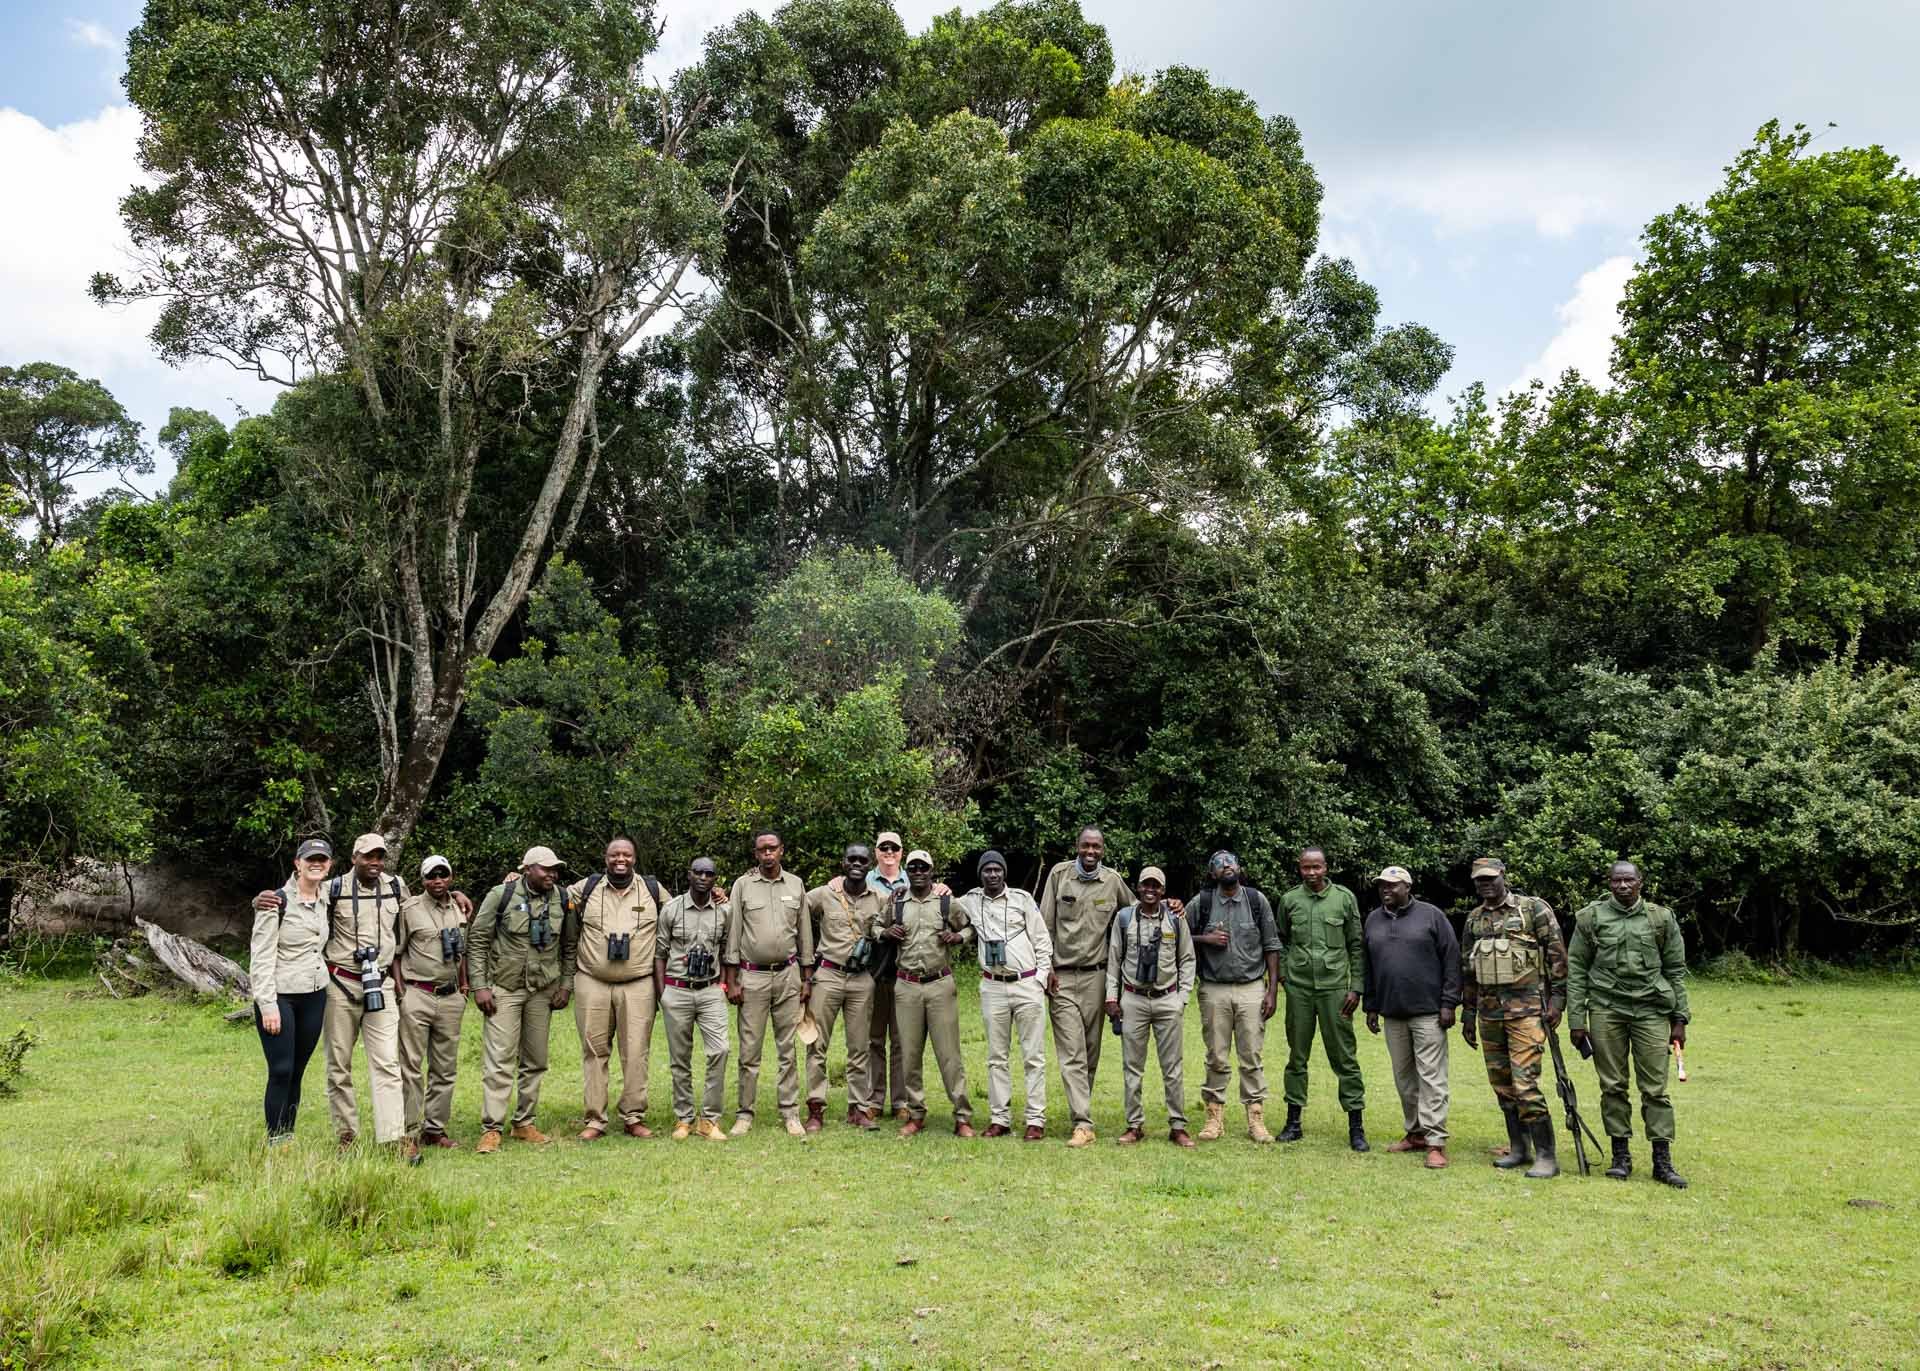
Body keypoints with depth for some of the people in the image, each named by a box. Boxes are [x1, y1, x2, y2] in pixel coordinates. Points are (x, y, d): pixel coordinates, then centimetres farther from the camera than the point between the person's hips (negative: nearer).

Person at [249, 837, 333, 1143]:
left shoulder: (326, 899, 7)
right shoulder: (278, 902, -11)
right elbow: (261, 957, -13)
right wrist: (267, 1005, -18)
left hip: (314, 996, 6)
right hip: (279, 995, -6)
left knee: (297, 1071, 9)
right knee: (281, 1071, -6)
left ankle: (288, 1138, 16)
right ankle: (276, 1141, 3)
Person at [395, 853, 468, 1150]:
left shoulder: (460, 909, 13)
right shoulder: (410, 909, -3)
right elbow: (395, 952, -2)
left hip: (451, 998, 5)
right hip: (417, 995, -5)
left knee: (445, 1068, 8)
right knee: (411, 1067, -4)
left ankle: (435, 1129, 16)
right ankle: (410, 1133, 1)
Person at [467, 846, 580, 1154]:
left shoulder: (563, 900, 1)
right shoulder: (501, 895, -9)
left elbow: (570, 946, 11)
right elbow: (477, 941, -5)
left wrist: (566, 985, 5)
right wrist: (480, 986, -9)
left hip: (543, 990, 4)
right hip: (504, 988, -4)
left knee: (535, 1061, 10)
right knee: (499, 1059, -7)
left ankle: (525, 1123, 22)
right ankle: (491, 1129, -2)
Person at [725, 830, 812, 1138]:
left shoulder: (796, 885, 7)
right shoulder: (743, 885, 1)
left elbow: (805, 933, 11)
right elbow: (733, 934, 1)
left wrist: (807, 978, 8)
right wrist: (731, 980, -3)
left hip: (788, 974, 2)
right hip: (752, 976, -1)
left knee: (788, 1048, 4)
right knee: (750, 1050, 0)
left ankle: (790, 1113, 10)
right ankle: (744, 1113, 9)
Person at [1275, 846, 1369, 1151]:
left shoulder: (1344, 898, 2)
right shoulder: (1289, 900, 5)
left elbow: (1356, 946, 3)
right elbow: (1280, 942, 12)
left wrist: (1356, 987, -2)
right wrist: (1282, 978, 2)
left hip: (1335, 987, -1)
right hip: (1299, 988, 2)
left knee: (1344, 1057, 0)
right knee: (1297, 1056, 8)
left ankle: (1356, 1126, 6)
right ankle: (1293, 1122, 17)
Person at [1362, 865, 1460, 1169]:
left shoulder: (1431, 916, -2)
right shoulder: (1373, 921, 12)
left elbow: (1451, 960, -4)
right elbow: (1367, 967, 17)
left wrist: (1449, 1003, -9)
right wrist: (1370, 1007, 14)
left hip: (1428, 1012, -5)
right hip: (1392, 1014, 5)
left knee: (1431, 1077, -6)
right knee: (1403, 1077, 11)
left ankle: (1435, 1141, -4)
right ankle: (1416, 1133, 21)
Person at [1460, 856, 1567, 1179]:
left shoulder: (1534, 909, -3)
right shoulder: (1474, 919, 12)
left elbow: (1557, 955, -5)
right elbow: (1466, 969, 18)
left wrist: (1556, 999, -10)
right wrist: (1467, 1013, 17)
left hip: (1526, 1009, -6)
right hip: (1489, 1012, 6)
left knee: (1525, 1084, -12)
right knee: (1502, 1084, 10)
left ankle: (1546, 1156, -4)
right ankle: (1519, 1149, 21)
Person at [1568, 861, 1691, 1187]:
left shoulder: (1662, 918, 7)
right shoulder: (1591, 918, 4)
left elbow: (1676, 971, 11)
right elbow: (1576, 970, 5)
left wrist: (1679, 1019, 6)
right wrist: (1576, 1020, 0)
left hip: (1651, 1010, 0)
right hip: (1606, 1010, 0)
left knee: (1655, 1087, -1)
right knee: (1612, 1086, 4)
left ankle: (1662, 1161, 6)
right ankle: (1621, 1155, 15)